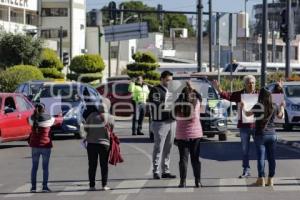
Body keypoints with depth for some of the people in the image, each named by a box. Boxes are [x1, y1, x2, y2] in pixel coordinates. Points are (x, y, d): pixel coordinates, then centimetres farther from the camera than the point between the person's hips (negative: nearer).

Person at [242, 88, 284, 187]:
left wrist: (243, 107, 21)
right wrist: (282, 107, 35)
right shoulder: (274, 107, -1)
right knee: (271, 157, 8)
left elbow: (247, 114, 3)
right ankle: (271, 179, 12)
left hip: (260, 135, -3)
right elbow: (280, 116, 18)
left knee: (261, 157, 1)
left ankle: (261, 179, 1)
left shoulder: (258, 106, -12)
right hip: (272, 134, 3)